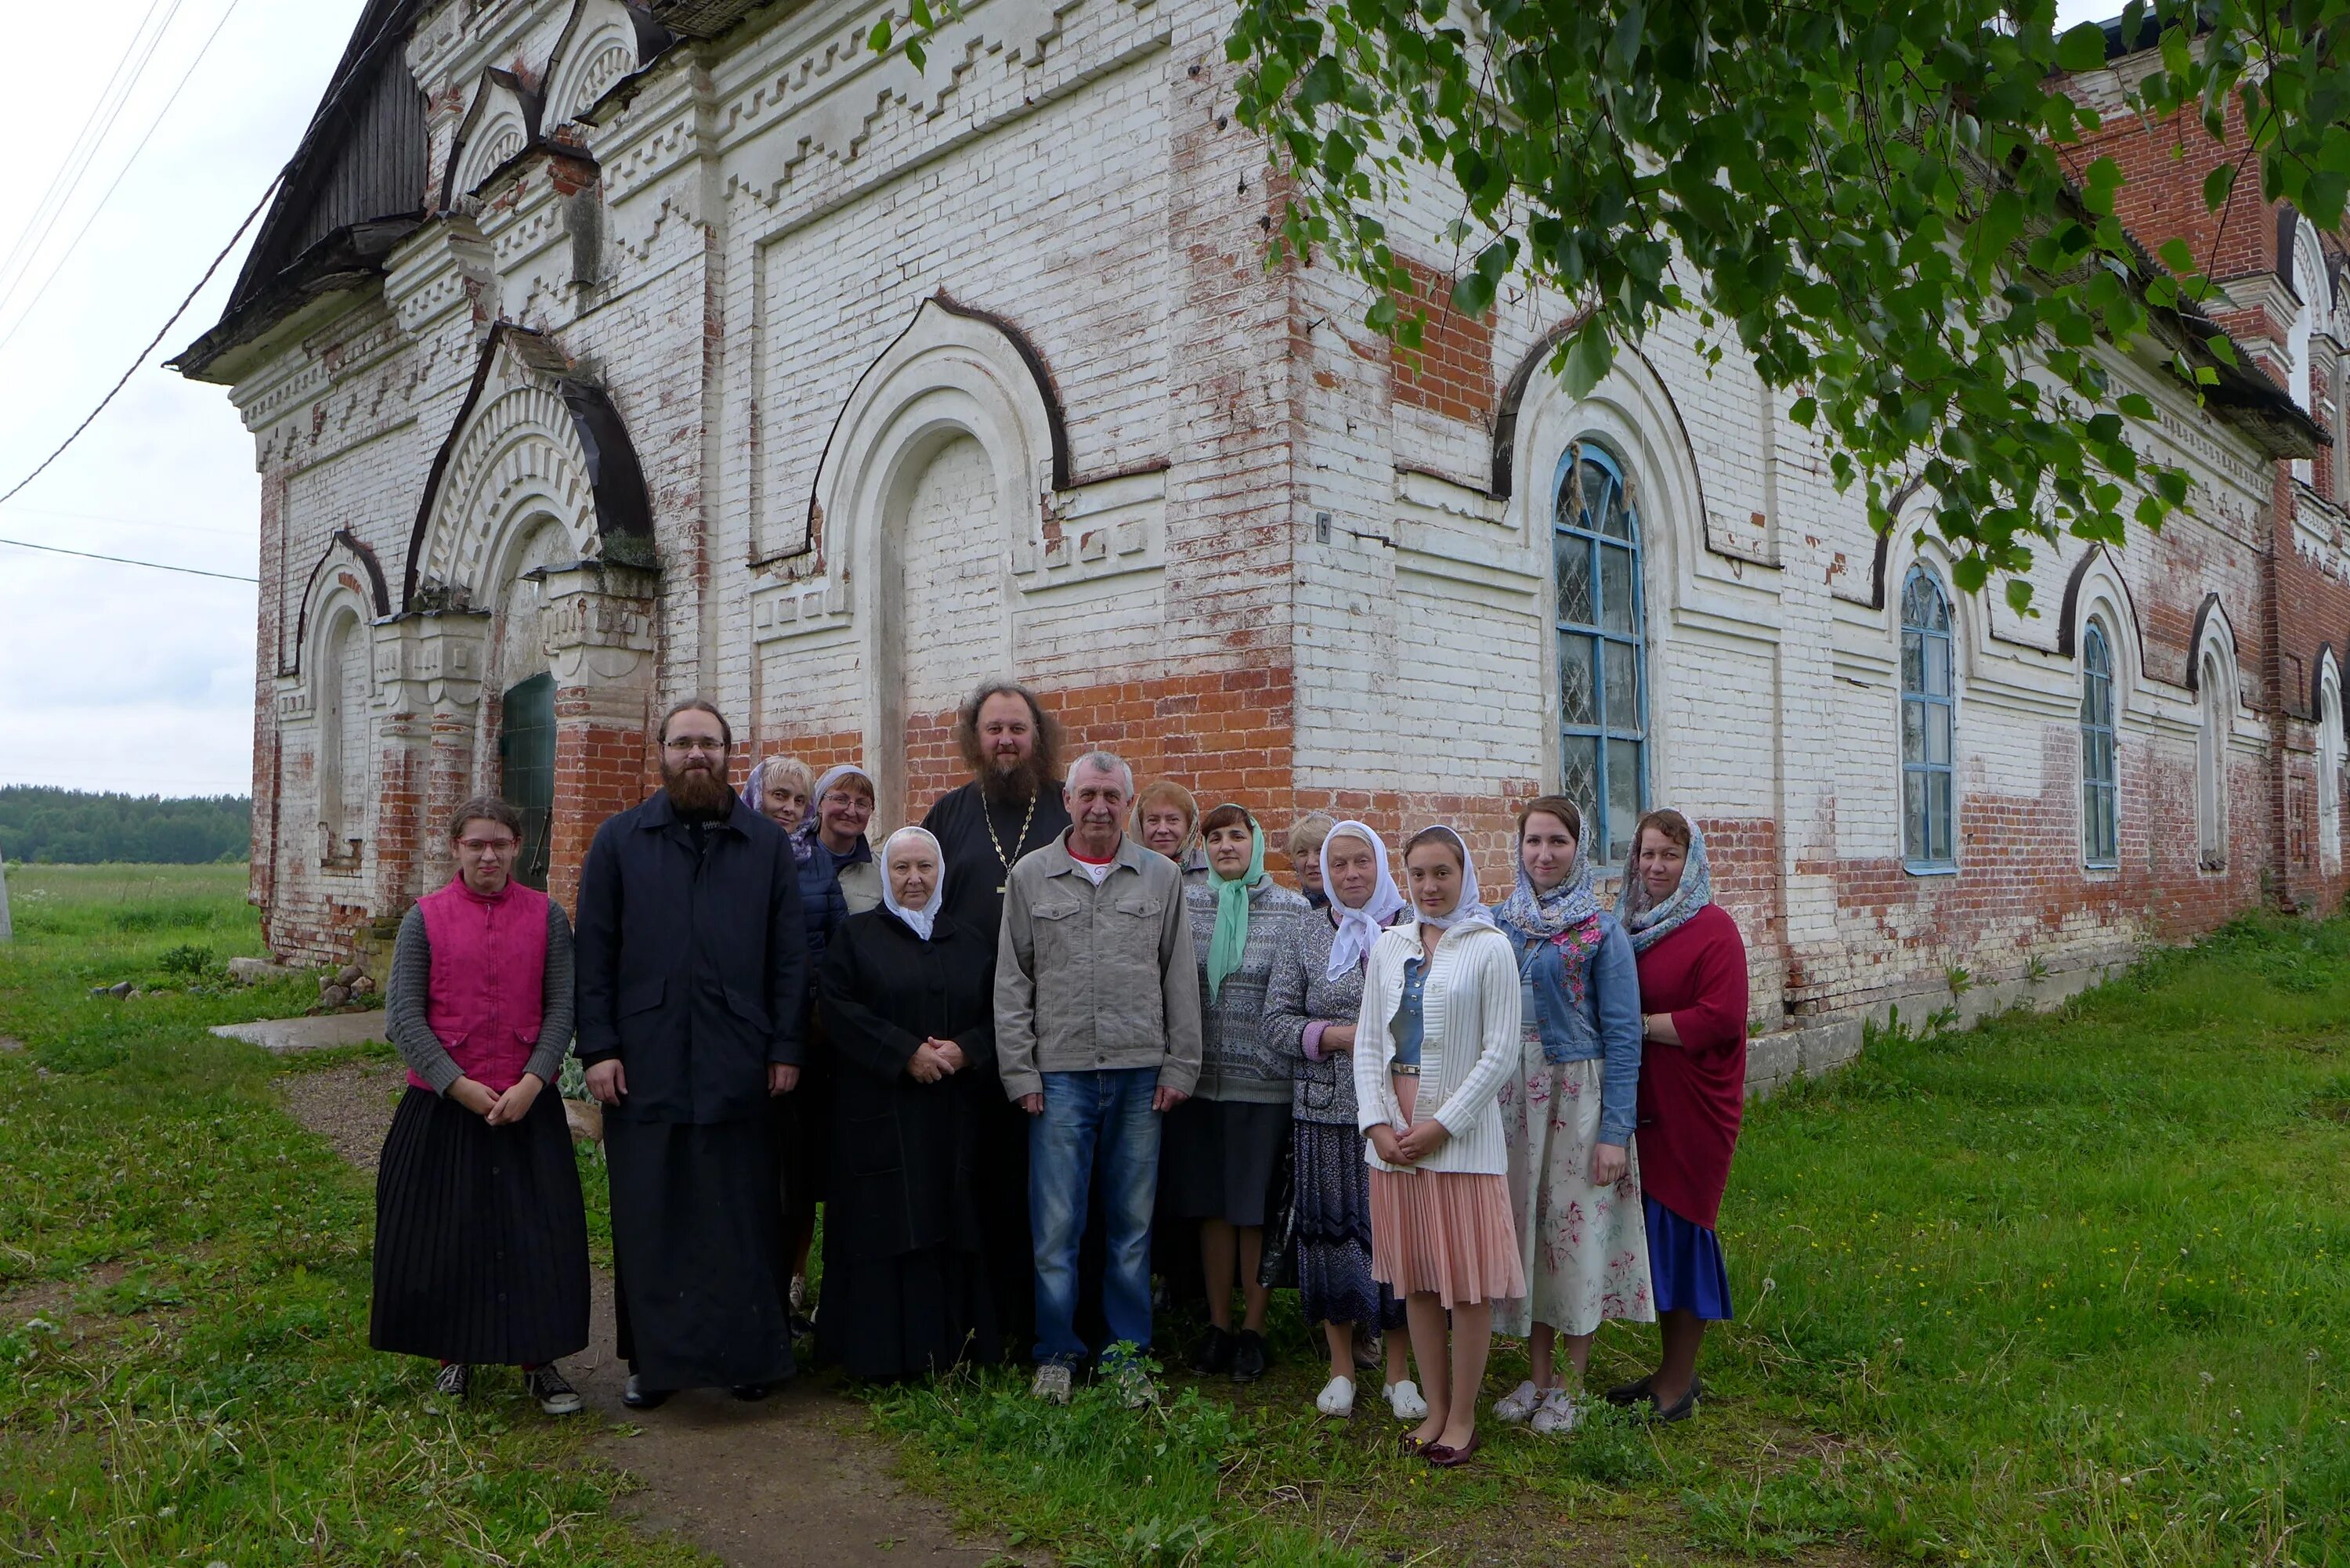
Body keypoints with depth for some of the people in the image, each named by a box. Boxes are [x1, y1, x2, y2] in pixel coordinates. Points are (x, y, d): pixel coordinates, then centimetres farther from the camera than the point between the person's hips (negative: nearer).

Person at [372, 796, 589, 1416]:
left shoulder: (547, 916, 1)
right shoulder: (424, 918, -1)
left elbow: (563, 1008, -1)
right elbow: (404, 1017, -3)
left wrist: (531, 1083, -12)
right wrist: (458, 1084, -11)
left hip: (527, 1104, 0)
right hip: (442, 1106, 0)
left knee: (539, 1232, 1)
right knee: (443, 1233, 8)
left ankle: (539, 1361, 16)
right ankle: (455, 1356, 28)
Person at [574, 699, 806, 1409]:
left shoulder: (767, 844, 7)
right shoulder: (619, 840, 6)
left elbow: (789, 956, 5)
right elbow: (594, 951, 4)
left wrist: (785, 1048, -1)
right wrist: (597, 1047, -4)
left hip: (737, 1066, 0)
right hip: (644, 1065, 0)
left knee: (742, 1216, 6)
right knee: (647, 1218, 7)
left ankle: (752, 1354, 19)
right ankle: (652, 1358, 21)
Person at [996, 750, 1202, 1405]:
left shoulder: (1161, 878, 7)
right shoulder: (1031, 876, 5)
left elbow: (1181, 982, 8)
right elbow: (1012, 983, 4)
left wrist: (1179, 1067, 2)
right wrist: (1019, 1071, -2)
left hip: (1140, 1073, 1)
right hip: (1059, 1073, -1)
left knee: (1133, 1222, 8)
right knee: (1055, 1224, 1)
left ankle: (1127, 1355, 21)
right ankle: (1056, 1353, 17)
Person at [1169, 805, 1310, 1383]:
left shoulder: (1294, 910, -1)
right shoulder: (1185, 902, 6)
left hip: (1265, 1081, -2)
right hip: (1200, 1076, 2)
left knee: (1258, 1208, 4)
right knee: (1211, 1205, 10)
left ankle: (1253, 1328, 19)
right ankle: (1218, 1324, 23)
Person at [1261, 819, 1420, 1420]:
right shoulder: (1307, 933, 6)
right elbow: (1277, 1020, 2)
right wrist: (1342, 1036, -10)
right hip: (1326, 1111, 1)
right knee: (1332, 1230, 5)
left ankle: (1399, 1370, 17)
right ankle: (1342, 1366, 21)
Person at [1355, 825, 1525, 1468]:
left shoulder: (1489, 948, -4)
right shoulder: (1389, 946, 9)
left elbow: (1500, 1053, -7)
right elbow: (1369, 1042, 10)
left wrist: (1442, 1124, -12)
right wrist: (1377, 1121, -3)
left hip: (1462, 1137, -4)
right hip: (1394, 1137, 5)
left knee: (1468, 1280, 2)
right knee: (1414, 1276, 11)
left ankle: (1462, 1417, 16)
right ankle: (1435, 1408, 24)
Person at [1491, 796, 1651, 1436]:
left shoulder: (1601, 931, -5)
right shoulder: (1499, 923, 7)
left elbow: (1623, 1033, -8)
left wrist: (1615, 1131, -13)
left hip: (1579, 1097, -4)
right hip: (1513, 1098, 4)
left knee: (1578, 1228, 2)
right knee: (1525, 1226, 10)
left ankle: (1574, 1383, 17)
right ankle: (1538, 1375, 24)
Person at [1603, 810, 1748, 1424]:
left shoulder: (1713, 929, -10)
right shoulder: (1630, 926, 12)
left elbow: (1720, 1018, -19)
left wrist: (1639, 1024, -16)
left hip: (1692, 1107, -7)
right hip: (1643, 1103, 7)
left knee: (1680, 1228, 0)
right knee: (1652, 1228, 11)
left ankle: (1678, 1384, 13)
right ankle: (1672, 1370, 25)